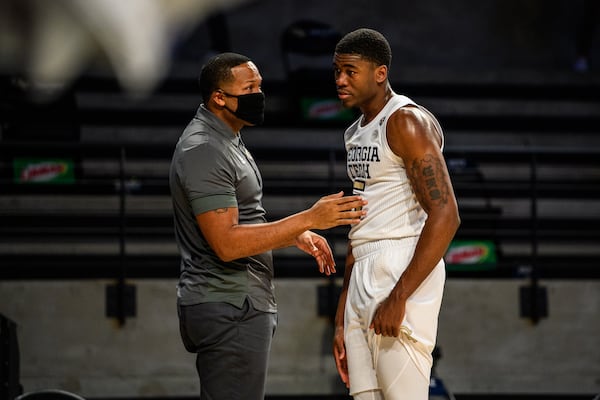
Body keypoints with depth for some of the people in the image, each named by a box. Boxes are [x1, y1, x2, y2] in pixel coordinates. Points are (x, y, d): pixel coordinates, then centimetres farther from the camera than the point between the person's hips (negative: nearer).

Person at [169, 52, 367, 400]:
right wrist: (309, 219, -24)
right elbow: (227, 244, -24)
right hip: (229, 310, -11)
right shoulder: (204, 151, -17)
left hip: (242, 306, 11)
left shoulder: (227, 142, 17)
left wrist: (296, 236, 12)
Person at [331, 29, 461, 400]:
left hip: (403, 273, -9)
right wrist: (342, 320, 20)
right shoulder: (356, 132, 19)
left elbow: (445, 216, -19)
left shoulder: (406, 122, -10)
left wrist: (399, 297, -23)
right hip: (362, 278, 9)